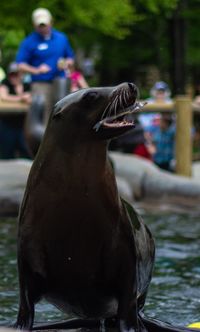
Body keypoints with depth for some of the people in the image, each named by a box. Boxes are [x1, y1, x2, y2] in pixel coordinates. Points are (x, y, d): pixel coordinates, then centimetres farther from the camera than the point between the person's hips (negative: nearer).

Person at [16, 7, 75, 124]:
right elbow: (21, 64, -3)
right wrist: (37, 70, -18)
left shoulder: (61, 38, 12)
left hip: (60, 84, 4)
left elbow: (70, 58, 21)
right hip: (40, 85, -3)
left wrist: (66, 64, -3)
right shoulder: (29, 42, 0)